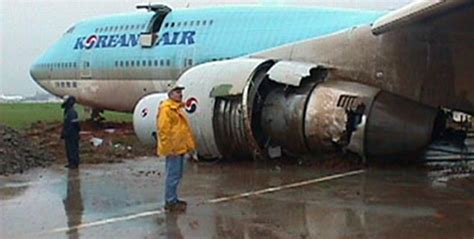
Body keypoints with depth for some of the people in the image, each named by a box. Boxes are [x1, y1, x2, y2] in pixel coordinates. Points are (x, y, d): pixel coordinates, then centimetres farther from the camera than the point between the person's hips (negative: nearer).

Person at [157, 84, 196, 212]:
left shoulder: (177, 108, 18)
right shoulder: (166, 109, -14)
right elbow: (164, 129, -21)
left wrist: (189, 144, 22)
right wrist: (170, 148, -23)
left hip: (180, 148, 10)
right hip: (173, 149, -10)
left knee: (177, 175, 15)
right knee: (173, 175, -6)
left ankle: (173, 199, 24)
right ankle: (170, 202, 0)